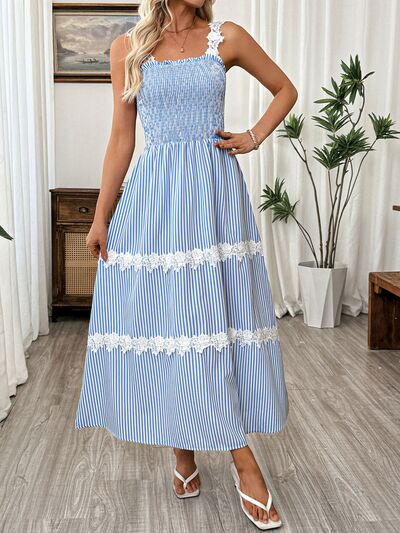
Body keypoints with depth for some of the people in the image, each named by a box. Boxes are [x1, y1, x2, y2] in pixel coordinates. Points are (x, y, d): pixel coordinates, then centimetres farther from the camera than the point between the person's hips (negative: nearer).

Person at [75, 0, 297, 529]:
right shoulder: (127, 48, 7)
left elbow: (285, 90, 18)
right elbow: (122, 139, 7)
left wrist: (255, 136, 3)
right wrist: (101, 217, 4)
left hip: (214, 193, 0)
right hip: (153, 196, 1)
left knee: (219, 316, -1)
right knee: (162, 316, 2)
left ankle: (242, 458, 10)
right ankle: (183, 450, 20)